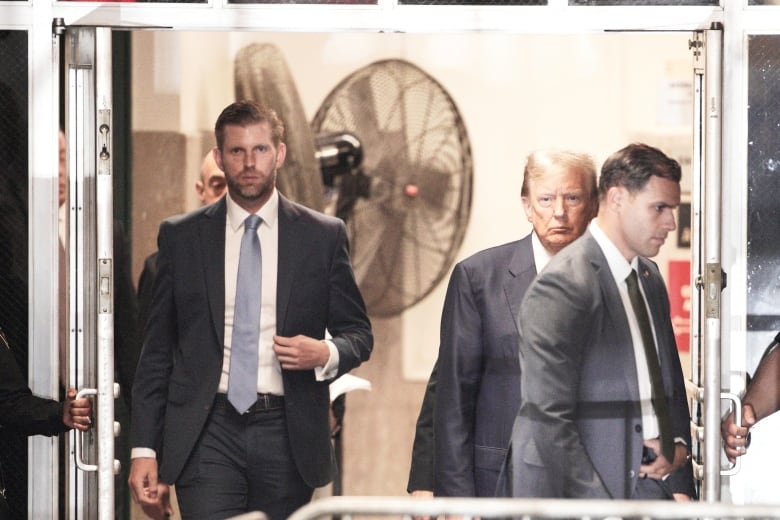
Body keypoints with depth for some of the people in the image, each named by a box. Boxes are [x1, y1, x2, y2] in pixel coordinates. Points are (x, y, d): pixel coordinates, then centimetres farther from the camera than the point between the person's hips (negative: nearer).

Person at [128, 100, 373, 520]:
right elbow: (157, 348, 8)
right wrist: (144, 448, 2)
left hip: (286, 435, 1)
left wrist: (326, 354, -12)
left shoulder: (323, 236, 7)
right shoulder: (180, 237, 7)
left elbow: (358, 333, 12)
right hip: (207, 434, -1)